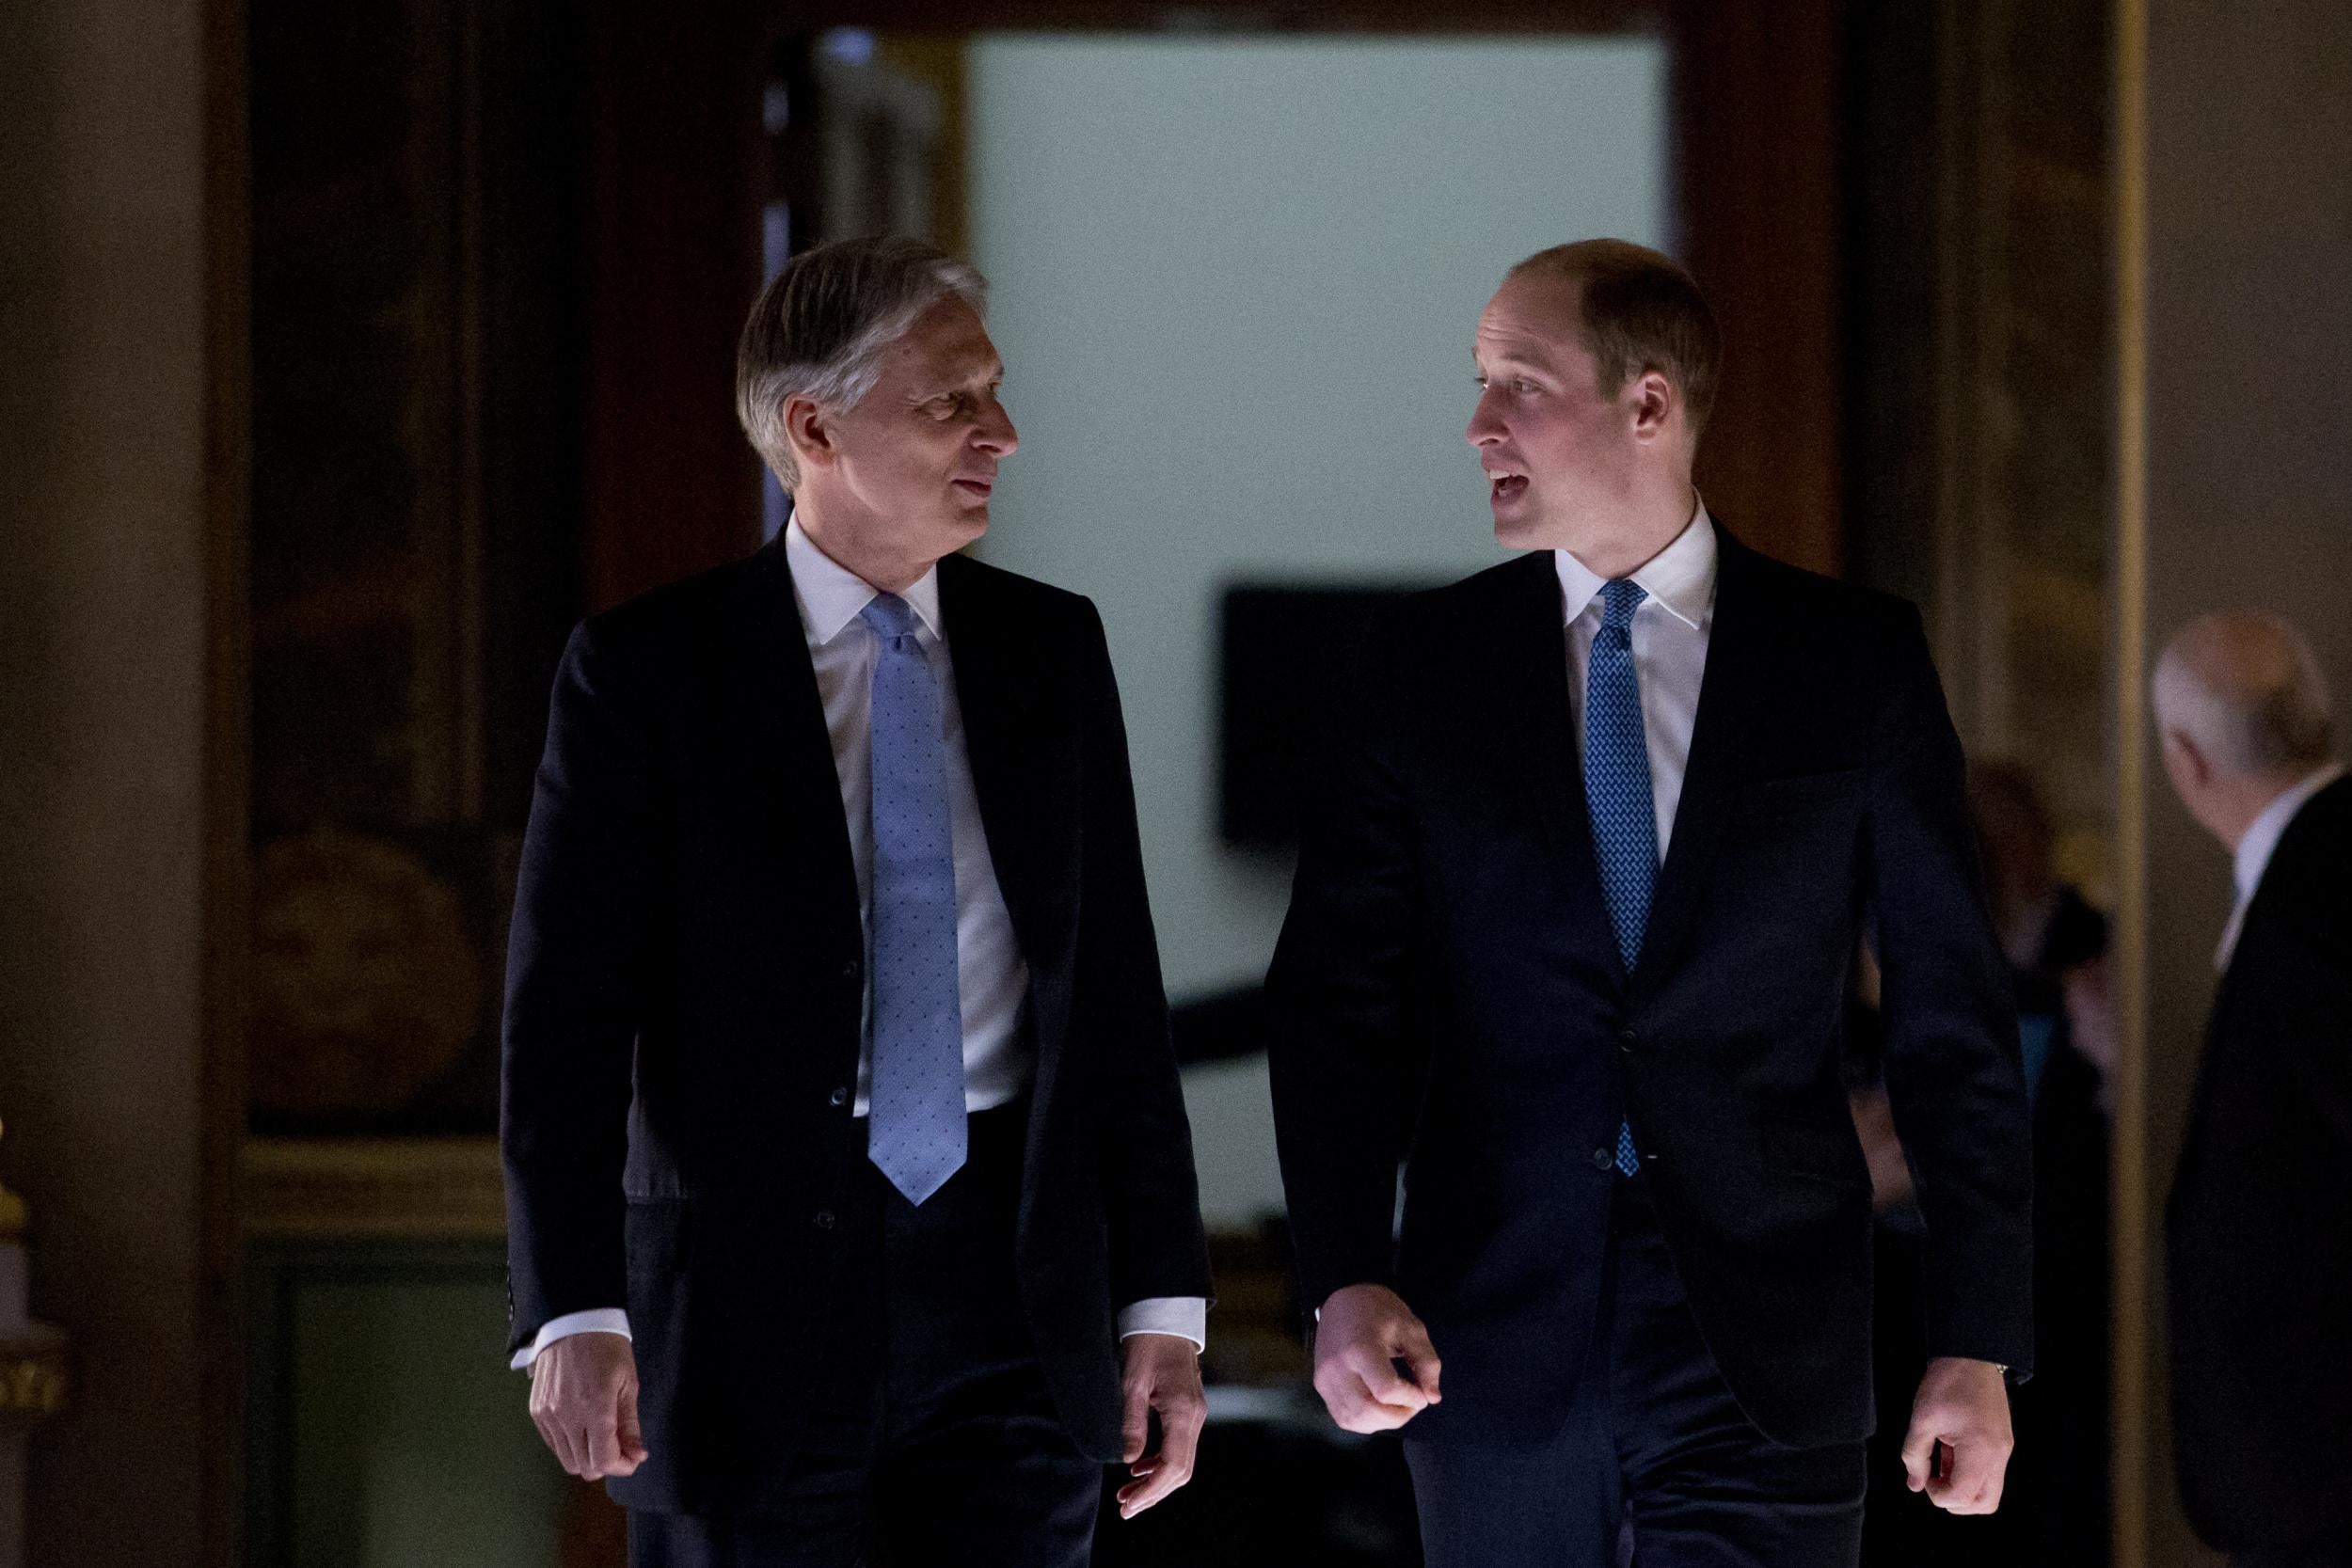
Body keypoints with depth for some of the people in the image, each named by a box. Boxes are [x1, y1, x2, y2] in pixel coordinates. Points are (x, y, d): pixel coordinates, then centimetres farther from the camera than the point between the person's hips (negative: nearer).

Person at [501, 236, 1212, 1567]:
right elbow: (566, 1015, -5)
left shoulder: (1052, 650, 10)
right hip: (750, 1296, -3)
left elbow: (1118, 991, 10)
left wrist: (1163, 1305, 5)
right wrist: (575, 1317, -16)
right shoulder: (649, 670, -2)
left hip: (1016, 1293, 3)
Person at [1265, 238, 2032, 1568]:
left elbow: (1953, 1014, 3)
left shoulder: (1857, 659, 2)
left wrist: (1981, 1344, -2)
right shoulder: (1430, 664, 5)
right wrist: (1347, 1280, -14)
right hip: (1494, 1342, 2)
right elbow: (1338, 993, 1)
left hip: (1766, 1355, -1)